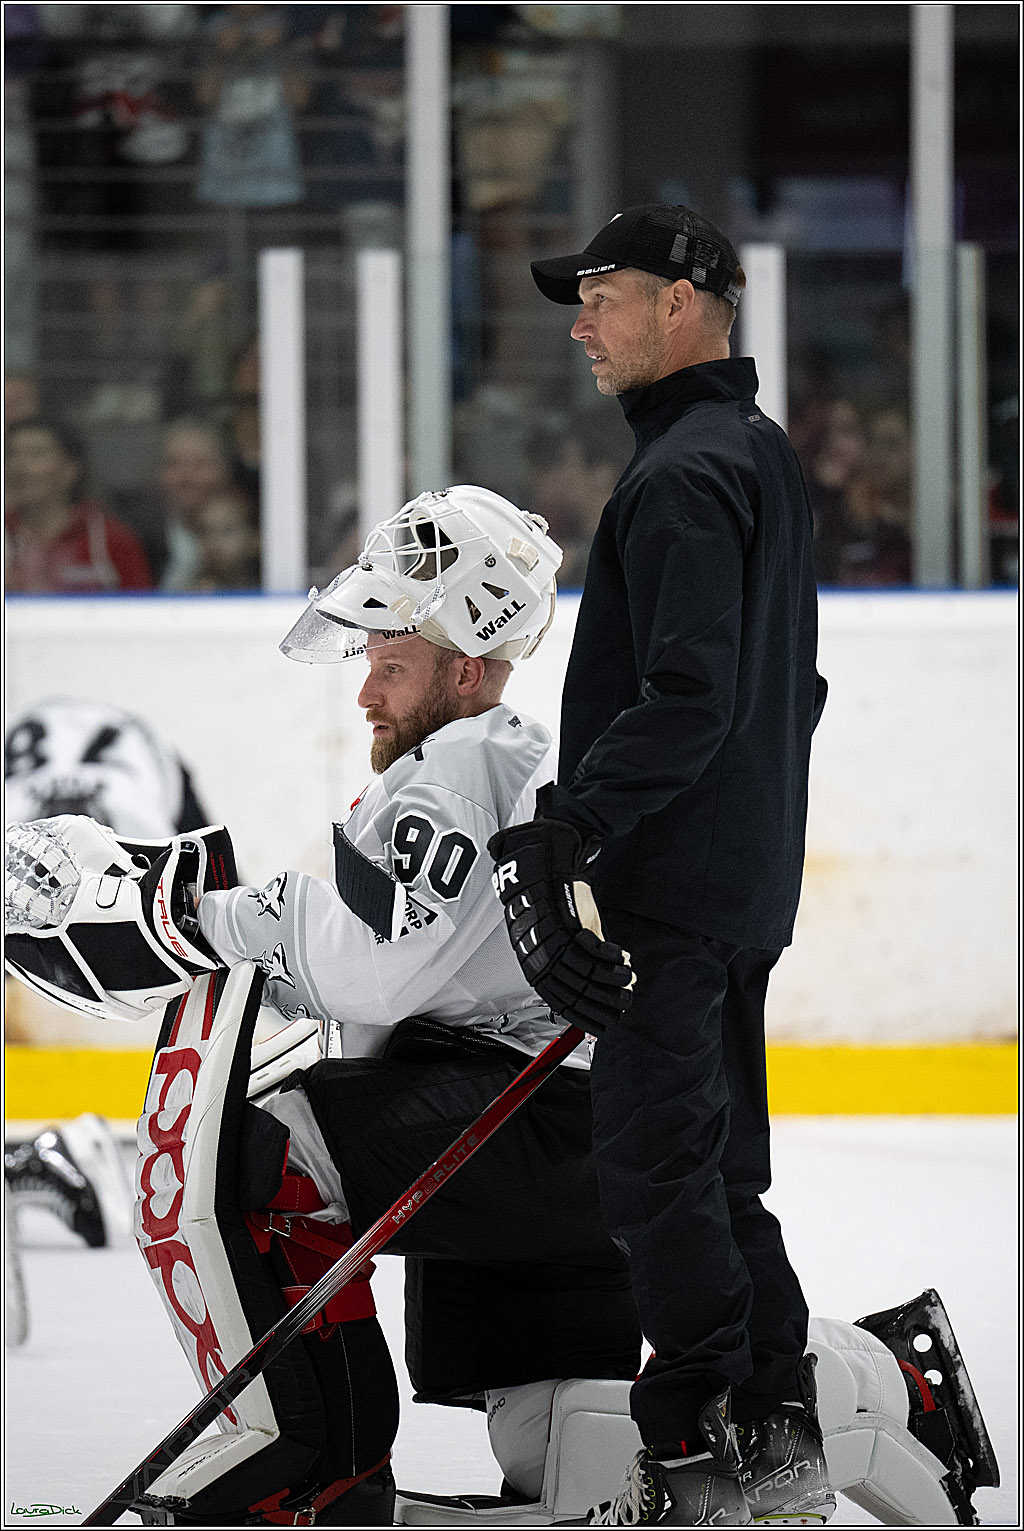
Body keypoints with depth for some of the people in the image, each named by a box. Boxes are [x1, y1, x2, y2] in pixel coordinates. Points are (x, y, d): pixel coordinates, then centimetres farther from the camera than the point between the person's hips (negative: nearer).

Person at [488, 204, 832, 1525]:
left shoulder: (684, 475, -17)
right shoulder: (764, 456, 16)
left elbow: (688, 701, -25)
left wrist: (562, 834, -26)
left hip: (681, 885, -10)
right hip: (746, 877, 10)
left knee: (655, 1166, -7)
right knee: (715, 1166, 14)